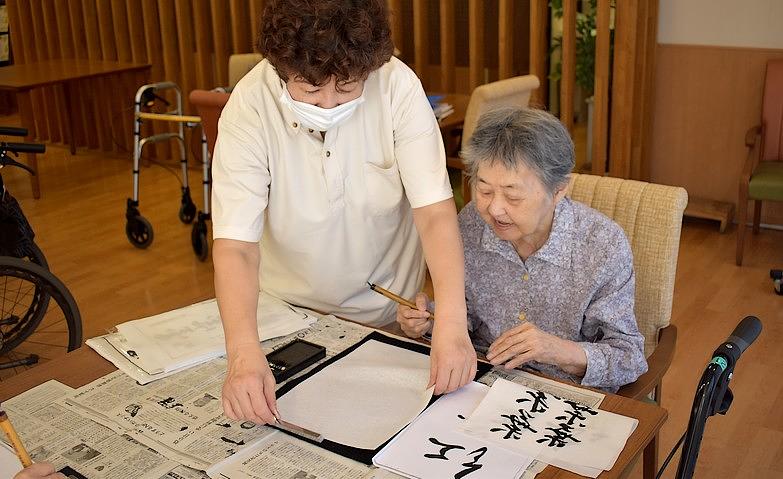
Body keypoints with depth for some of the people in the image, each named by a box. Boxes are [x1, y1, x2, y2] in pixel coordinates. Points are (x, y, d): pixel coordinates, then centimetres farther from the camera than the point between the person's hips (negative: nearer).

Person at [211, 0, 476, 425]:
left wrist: (452, 323, -39)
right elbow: (235, 244, -30)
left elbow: (435, 211, -26)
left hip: (388, 313, 1)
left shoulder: (398, 86, -23)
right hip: (290, 311, 0)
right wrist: (244, 353, -45)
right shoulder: (248, 108, -24)